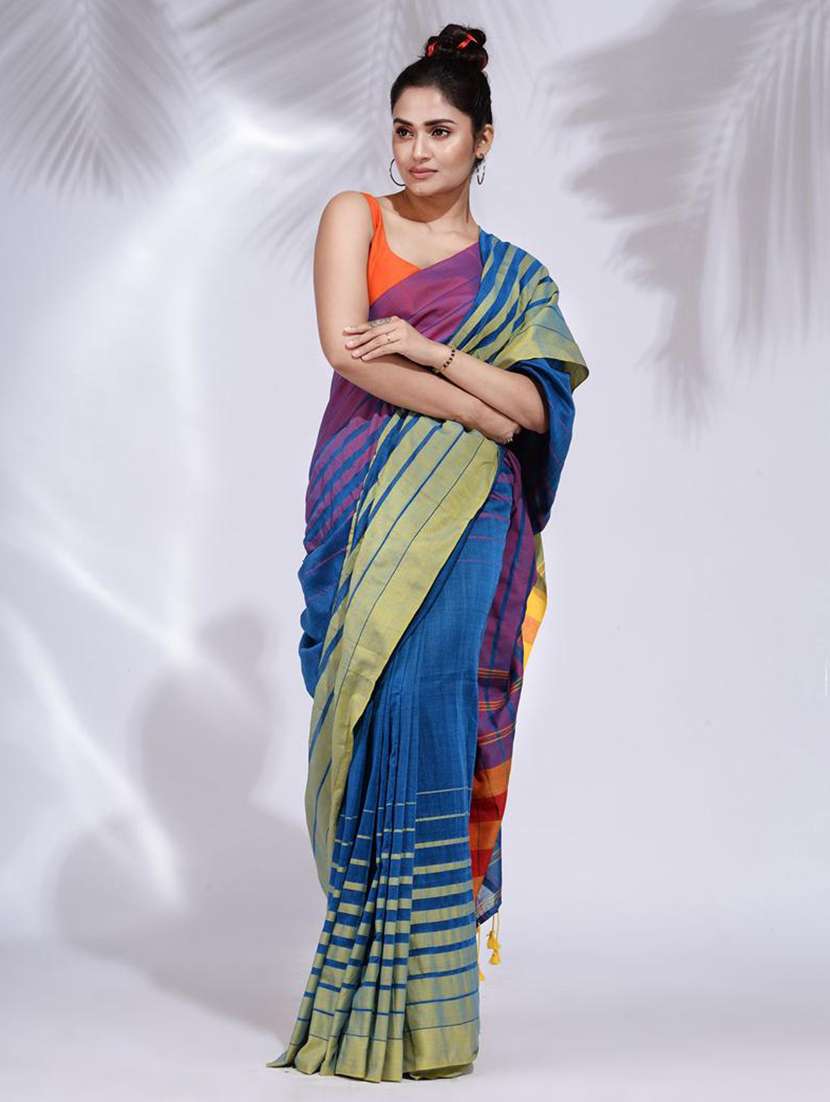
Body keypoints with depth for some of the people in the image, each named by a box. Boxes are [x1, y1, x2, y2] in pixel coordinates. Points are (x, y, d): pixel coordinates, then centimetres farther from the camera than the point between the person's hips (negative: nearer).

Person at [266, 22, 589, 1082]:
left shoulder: (515, 276, 15)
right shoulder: (354, 218, 11)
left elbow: (538, 408, 1)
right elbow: (344, 347, -5)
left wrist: (427, 351, -12)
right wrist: (479, 405, -6)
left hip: (463, 521, 0)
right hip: (362, 509, 0)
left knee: (422, 707, -12)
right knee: (373, 716, -7)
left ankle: (411, 1000, -5)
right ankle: (370, 988, 0)